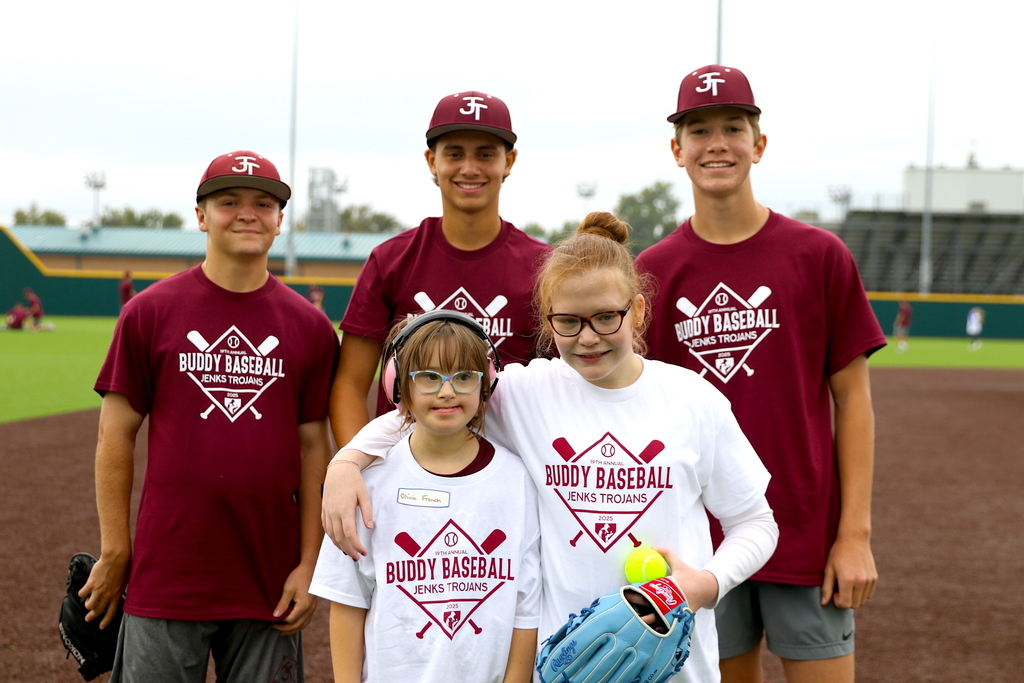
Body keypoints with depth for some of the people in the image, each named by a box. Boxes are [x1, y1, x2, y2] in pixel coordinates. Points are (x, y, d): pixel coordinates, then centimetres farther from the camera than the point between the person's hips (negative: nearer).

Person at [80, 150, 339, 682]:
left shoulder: (310, 327, 5)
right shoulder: (149, 312, 1)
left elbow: (313, 447, 7)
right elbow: (116, 435, 2)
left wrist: (310, 563, 2)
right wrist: (114, 552, -1)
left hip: (269, 581, 2)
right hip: (166, 574, -1)